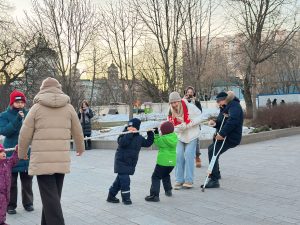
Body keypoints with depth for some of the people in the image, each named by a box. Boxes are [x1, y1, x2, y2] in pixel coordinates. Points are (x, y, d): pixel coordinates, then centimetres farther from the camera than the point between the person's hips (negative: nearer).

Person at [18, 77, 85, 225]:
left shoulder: (37, 107, 0)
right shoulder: (68, 107, 7)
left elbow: (25, 134, 2)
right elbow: (78, 132, 14)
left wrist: (22, 153, 20)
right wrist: (80, 148, 33)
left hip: (41, 159, -3)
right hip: (62, 159, 3)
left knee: (49, 196, -2)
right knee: (54, 195, 16)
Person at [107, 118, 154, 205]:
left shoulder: (139, 138, 7)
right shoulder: (125, 135, -11)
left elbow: (148, 143, 17)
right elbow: (121, 142, -31)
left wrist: (150, 134, 8)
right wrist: (130, 134, -32)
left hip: (130, 164, 6)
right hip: (121, 162, -6)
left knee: (120, 179, 14)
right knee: (125, 180, -9)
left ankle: (111, 196, 25)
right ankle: (126, 197, 7)